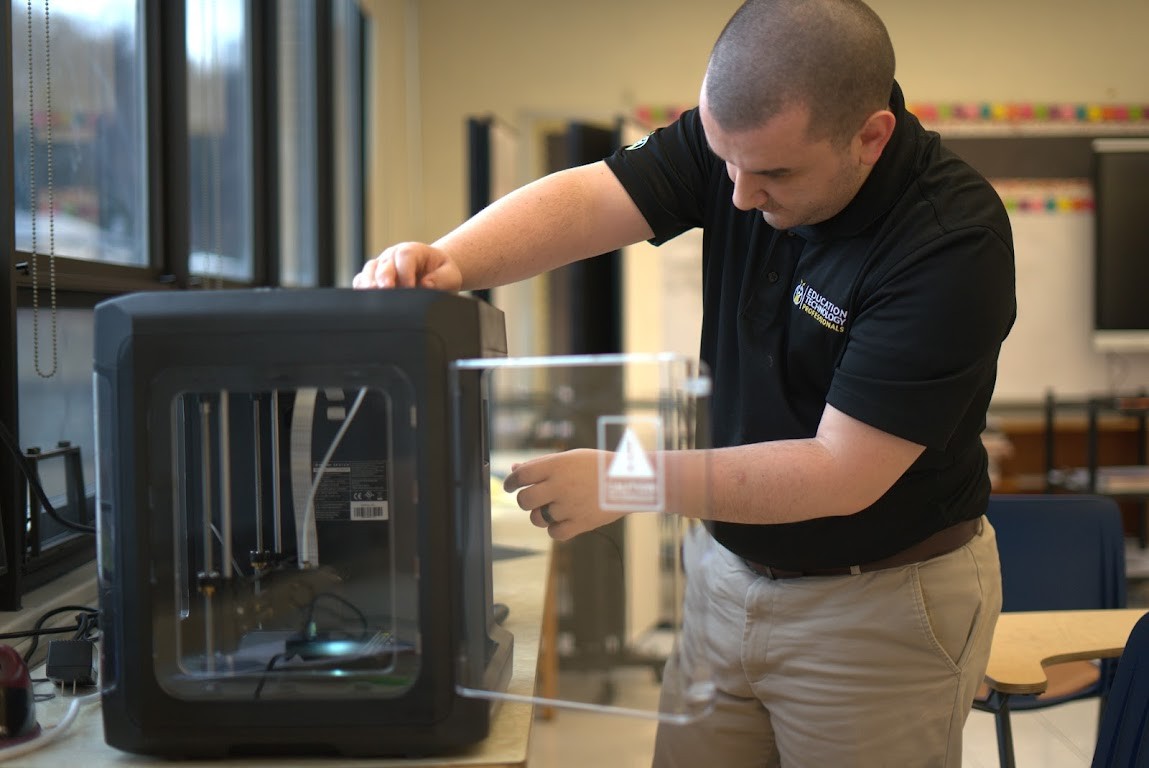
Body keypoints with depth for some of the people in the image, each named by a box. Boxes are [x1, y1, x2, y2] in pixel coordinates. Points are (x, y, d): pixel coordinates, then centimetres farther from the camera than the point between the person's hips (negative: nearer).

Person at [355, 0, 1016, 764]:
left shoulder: (954, 242, -25)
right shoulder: (744, 132, -9)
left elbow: (842, 472, -26)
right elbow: (584, 198, -20)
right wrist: (448, 259, -38)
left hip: (882, 605, -5)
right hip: (725, 568, 5)